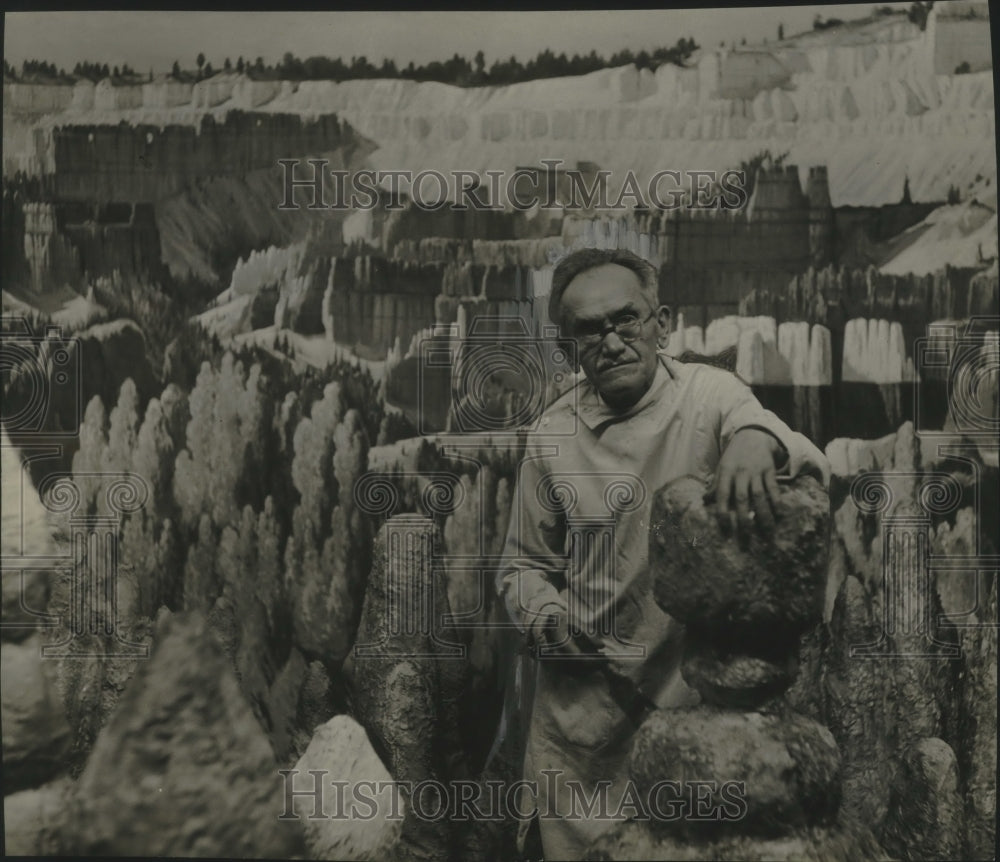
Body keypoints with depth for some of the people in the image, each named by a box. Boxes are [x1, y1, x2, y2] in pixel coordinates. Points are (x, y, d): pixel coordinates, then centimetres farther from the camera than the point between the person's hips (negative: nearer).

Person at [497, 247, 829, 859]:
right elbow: (523, 563, 8)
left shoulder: (710, 395, -8)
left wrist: (758, 437, -44)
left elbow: (815, 473, -23)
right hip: (582, 702, 1)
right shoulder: (553, 435, -4)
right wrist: (540, 608, -14)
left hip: (696, 694, -1)